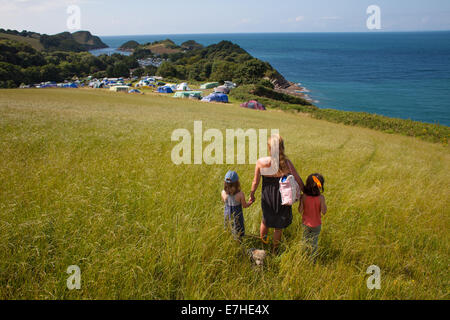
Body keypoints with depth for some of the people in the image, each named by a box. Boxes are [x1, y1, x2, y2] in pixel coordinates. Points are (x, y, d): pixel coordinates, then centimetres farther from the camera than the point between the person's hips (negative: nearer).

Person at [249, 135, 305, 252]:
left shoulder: (261, 162, -18)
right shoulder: (286, 163, -21)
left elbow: (255, 182, -6)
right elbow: (299, 182, -14)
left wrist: (252, 194, 11)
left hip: (267, 198, 1)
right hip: (282, 198, -1)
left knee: (265, 220, 31)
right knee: (279, 227, 22)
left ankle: (262, 242, 53)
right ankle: (275, 250, 41)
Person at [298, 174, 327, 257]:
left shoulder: (303, 197, -20)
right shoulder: (321, 198, -24)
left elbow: (300, 210, -14)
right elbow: (324, 212, -17)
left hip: (306, 223, 2)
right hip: (316, 224, -2)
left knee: (305, 239, 25)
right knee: (314, 240, 19)